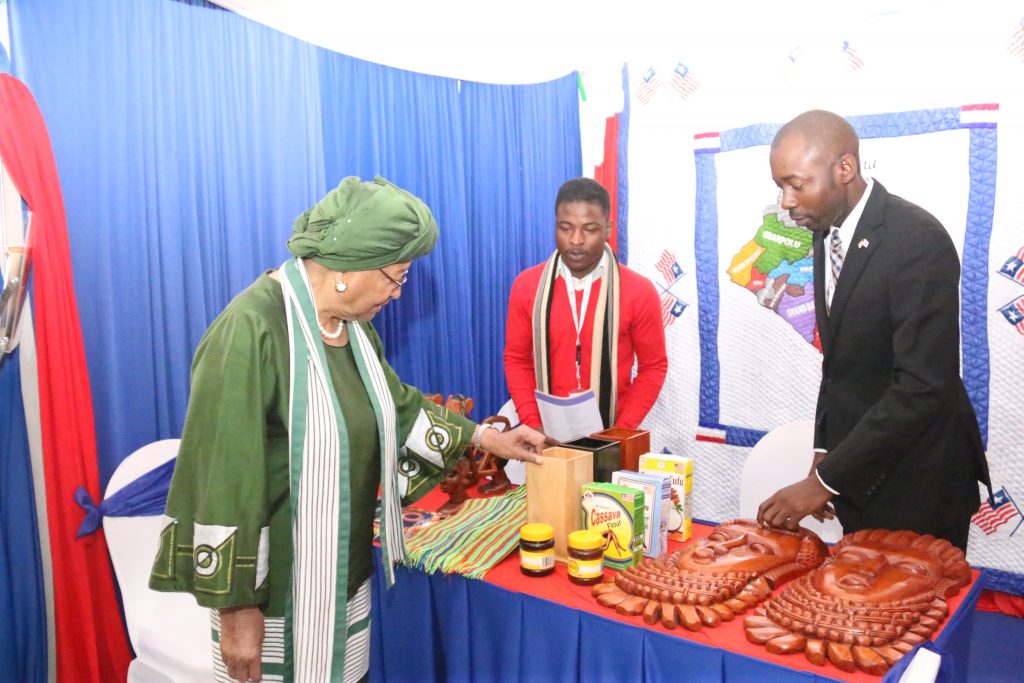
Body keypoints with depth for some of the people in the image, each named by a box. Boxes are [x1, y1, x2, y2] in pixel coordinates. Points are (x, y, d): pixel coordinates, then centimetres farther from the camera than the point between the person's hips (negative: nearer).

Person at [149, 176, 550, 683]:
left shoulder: (351, 324, 2)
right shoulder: (253, 331, -23)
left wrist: (486, 438, 15)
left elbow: (396, 404, 17)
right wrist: (235, 608, -18)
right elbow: (224, 480, -22)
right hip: (273, 590, -7)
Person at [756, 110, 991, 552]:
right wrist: (825, 454, 7)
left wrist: (825, 482, -24)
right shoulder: (827, 232, 5)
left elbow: (923, 387, -26)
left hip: (917, 482, -7)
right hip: (859, 474, 7)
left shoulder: (918, 239, -21)